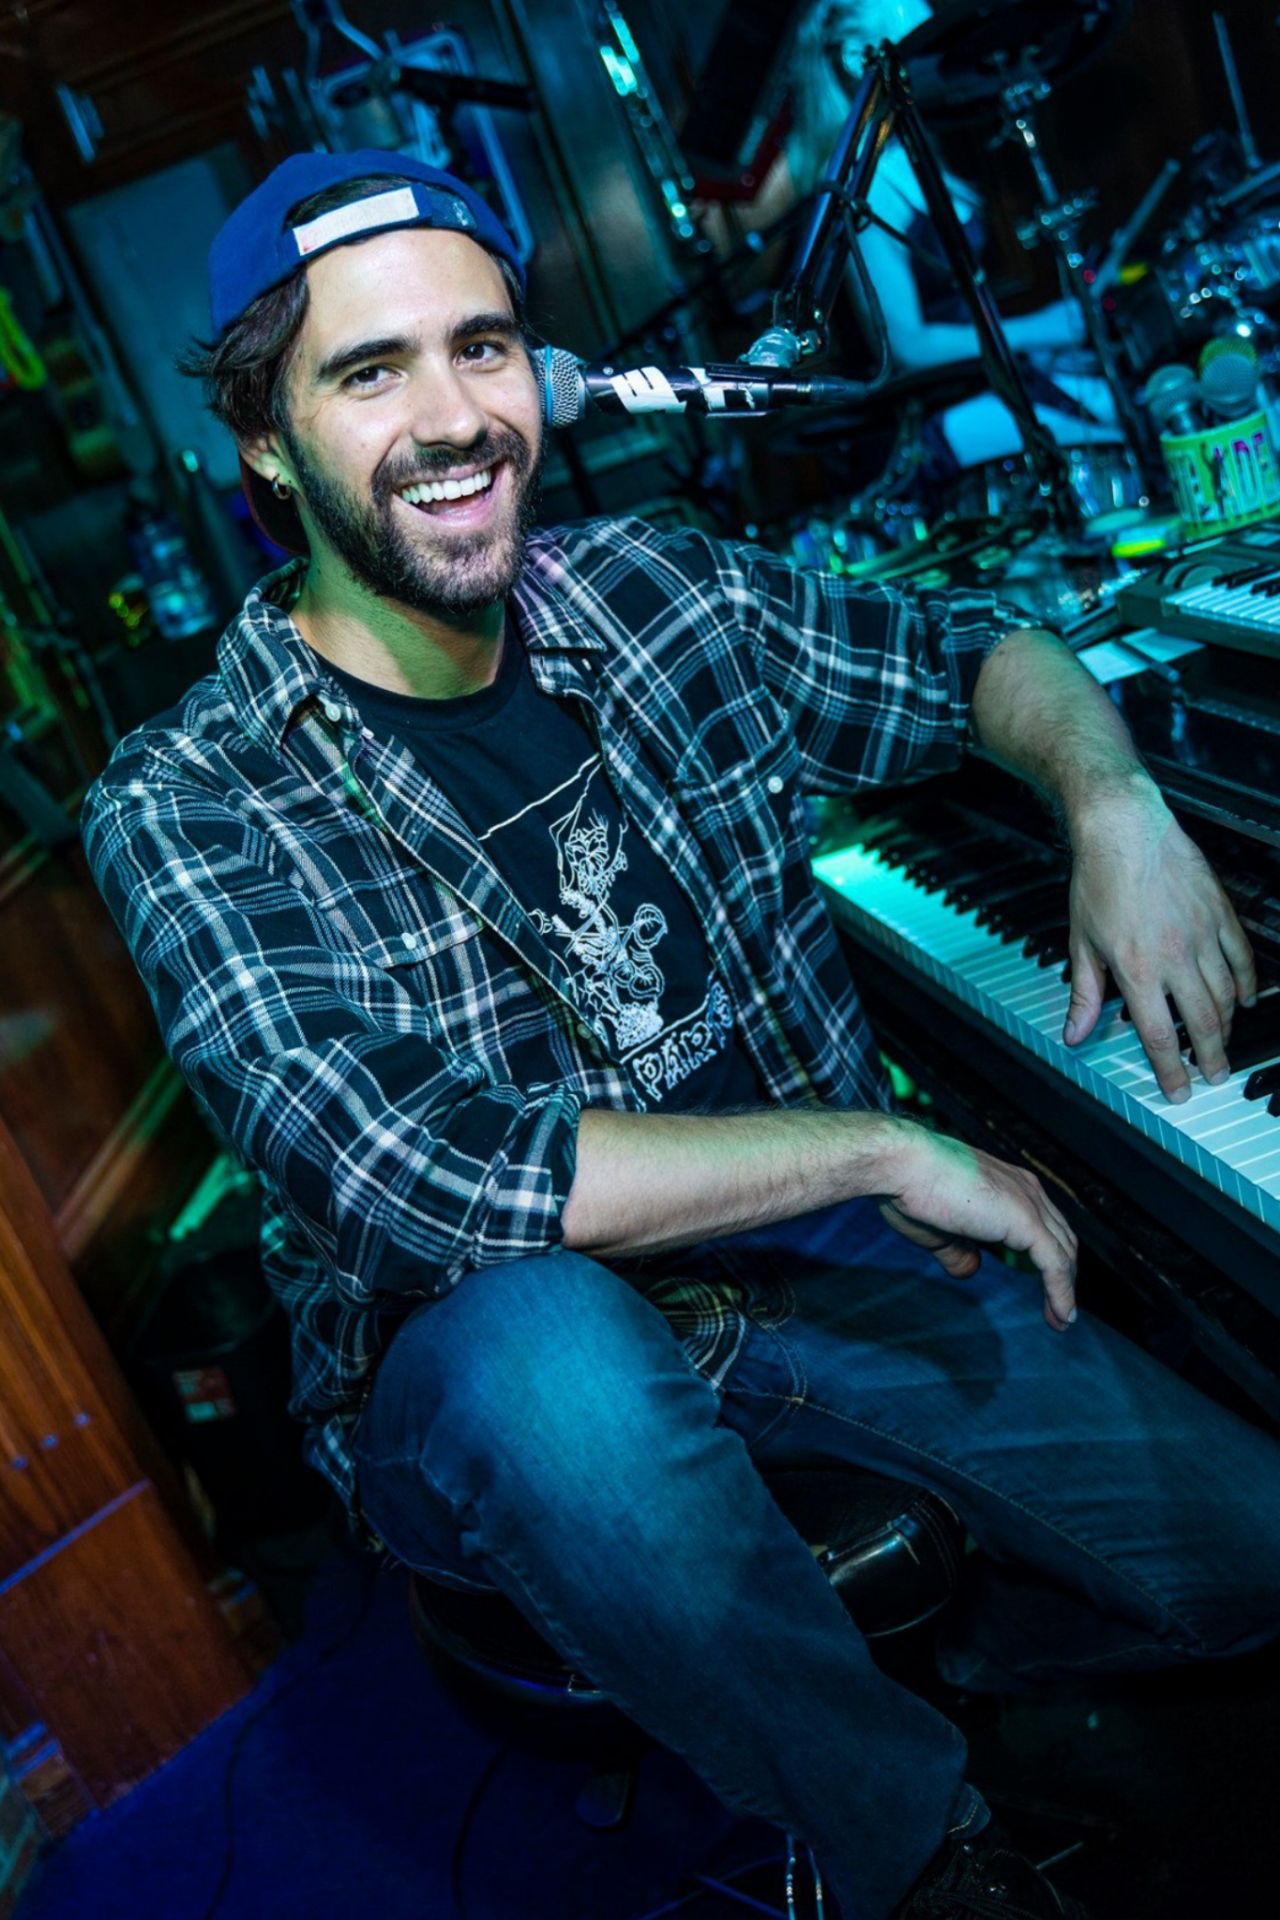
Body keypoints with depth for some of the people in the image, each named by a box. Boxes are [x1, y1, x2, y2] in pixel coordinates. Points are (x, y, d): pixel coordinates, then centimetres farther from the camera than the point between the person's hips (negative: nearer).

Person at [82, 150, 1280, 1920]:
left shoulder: (655, 595, -3)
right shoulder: (187, 812, -16)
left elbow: (974, 650, 11)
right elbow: (405, 1183, -28)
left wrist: (1117, 806, -12)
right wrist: (883, 1146, -24)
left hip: (816, 1251, 4)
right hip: (493, 1385, -3)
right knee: (538, 1337, -39)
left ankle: (949, 1647, 24)